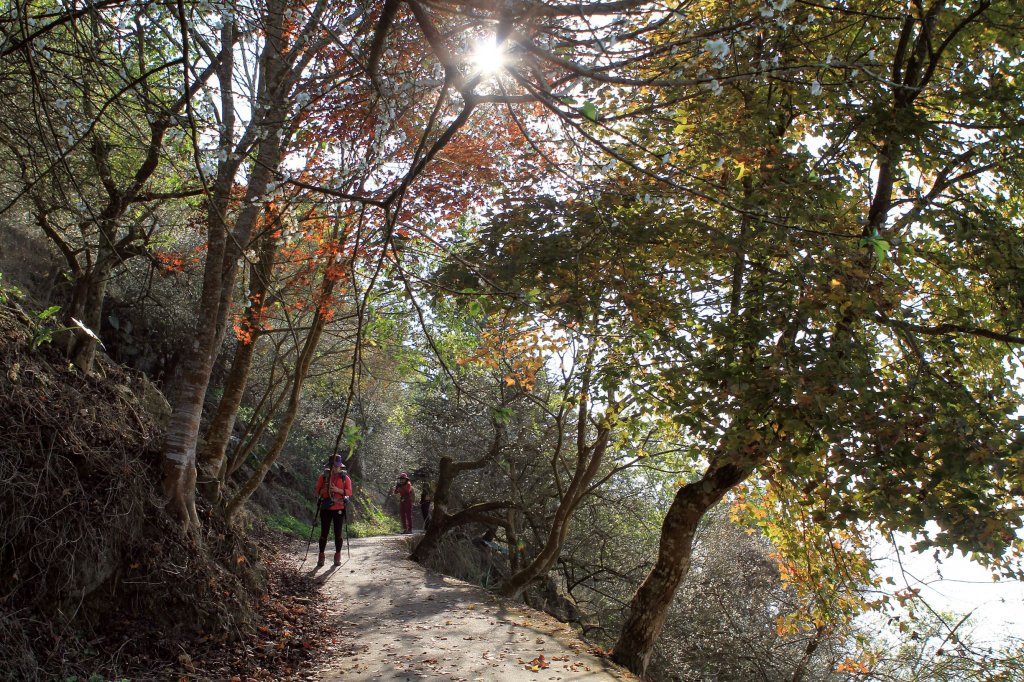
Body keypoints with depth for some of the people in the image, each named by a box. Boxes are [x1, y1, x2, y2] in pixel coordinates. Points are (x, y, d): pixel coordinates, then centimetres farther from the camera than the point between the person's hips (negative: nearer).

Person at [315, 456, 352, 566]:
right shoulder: (324, 476, 6)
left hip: (339, 508, 0)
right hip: (326, 508, 0)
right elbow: (318, 490, 5)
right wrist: (324, 490, -16)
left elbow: (349, 492, -1)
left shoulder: (345, 478, 5)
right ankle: (321, 556, 10)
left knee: (338, 532, 2)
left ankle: (338, 555, 10)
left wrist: (338, 490, -16)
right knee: (324, 532, 2)